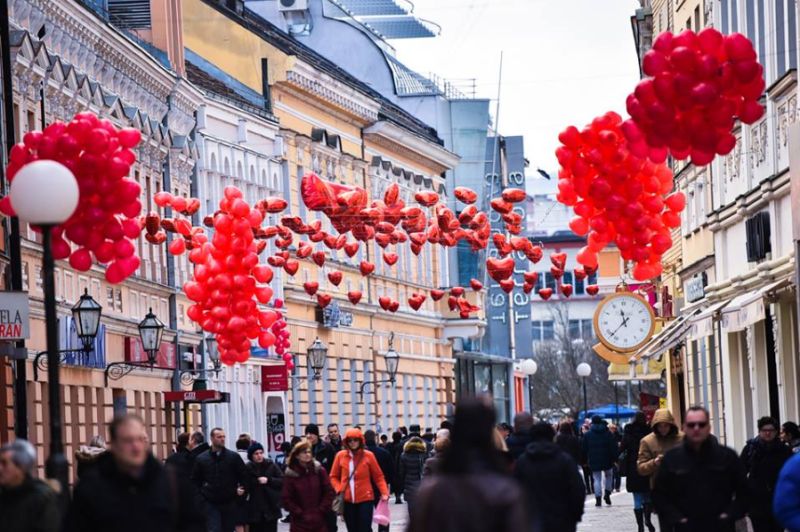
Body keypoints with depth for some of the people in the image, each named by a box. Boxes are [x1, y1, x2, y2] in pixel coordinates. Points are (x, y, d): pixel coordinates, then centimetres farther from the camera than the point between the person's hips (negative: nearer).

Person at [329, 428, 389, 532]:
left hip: (365, 499, -3)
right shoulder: (340, 456, 2)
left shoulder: (368, 455, -3)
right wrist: (339, 490, -6)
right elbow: (334, 477, 10)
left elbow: (378, 476, 1)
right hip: (347, 500, 3)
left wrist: (384, 492, -10)